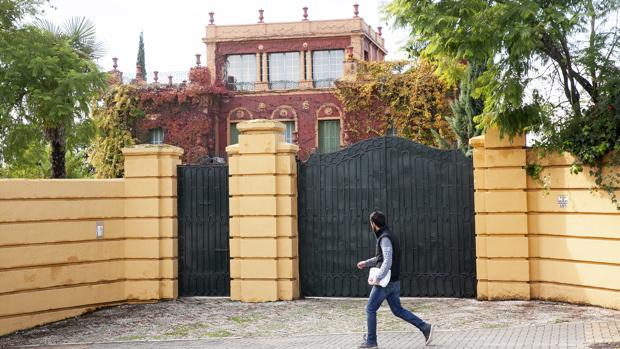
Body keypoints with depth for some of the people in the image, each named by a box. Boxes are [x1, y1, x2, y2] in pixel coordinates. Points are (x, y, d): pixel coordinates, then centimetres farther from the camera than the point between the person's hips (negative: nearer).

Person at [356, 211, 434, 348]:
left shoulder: (385, 238, -17)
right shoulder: (389, 236, 14)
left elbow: (387, 262, -26)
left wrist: (377, 279, -25)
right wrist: (366, 263, 30)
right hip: (394, 282, 9)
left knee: (370, 309, 3)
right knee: (397, 310, 14)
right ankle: (425, 328, 9)